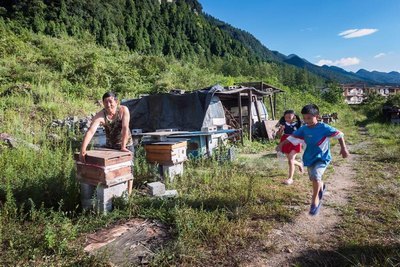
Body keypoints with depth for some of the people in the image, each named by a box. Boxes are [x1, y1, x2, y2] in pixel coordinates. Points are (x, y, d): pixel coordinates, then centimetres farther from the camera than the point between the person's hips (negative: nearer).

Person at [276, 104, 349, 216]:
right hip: (309, 158, 5)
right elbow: (292, 137, 2)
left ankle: (315, 201, -7)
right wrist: (281, 144, -6)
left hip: (322, 158, -5)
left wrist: (343, 148, -13)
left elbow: (339, 134, -9)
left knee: (316, 176, -26)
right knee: (314, 179, 19)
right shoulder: (304, 129, -6)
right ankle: (321, 187, 55)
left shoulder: (324, 127, -17)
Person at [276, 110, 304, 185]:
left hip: (295, 143, -4)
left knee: (291, 160, -13)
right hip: (286, 143, 4)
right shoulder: (283, 124, -5)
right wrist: (281, 129, -18)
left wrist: (300, 146, -6)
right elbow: (279, 135, 0)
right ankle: (300, 164, 51)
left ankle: (290, 178, -5)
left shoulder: (297, 124, -9)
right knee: (290, 160, 17)